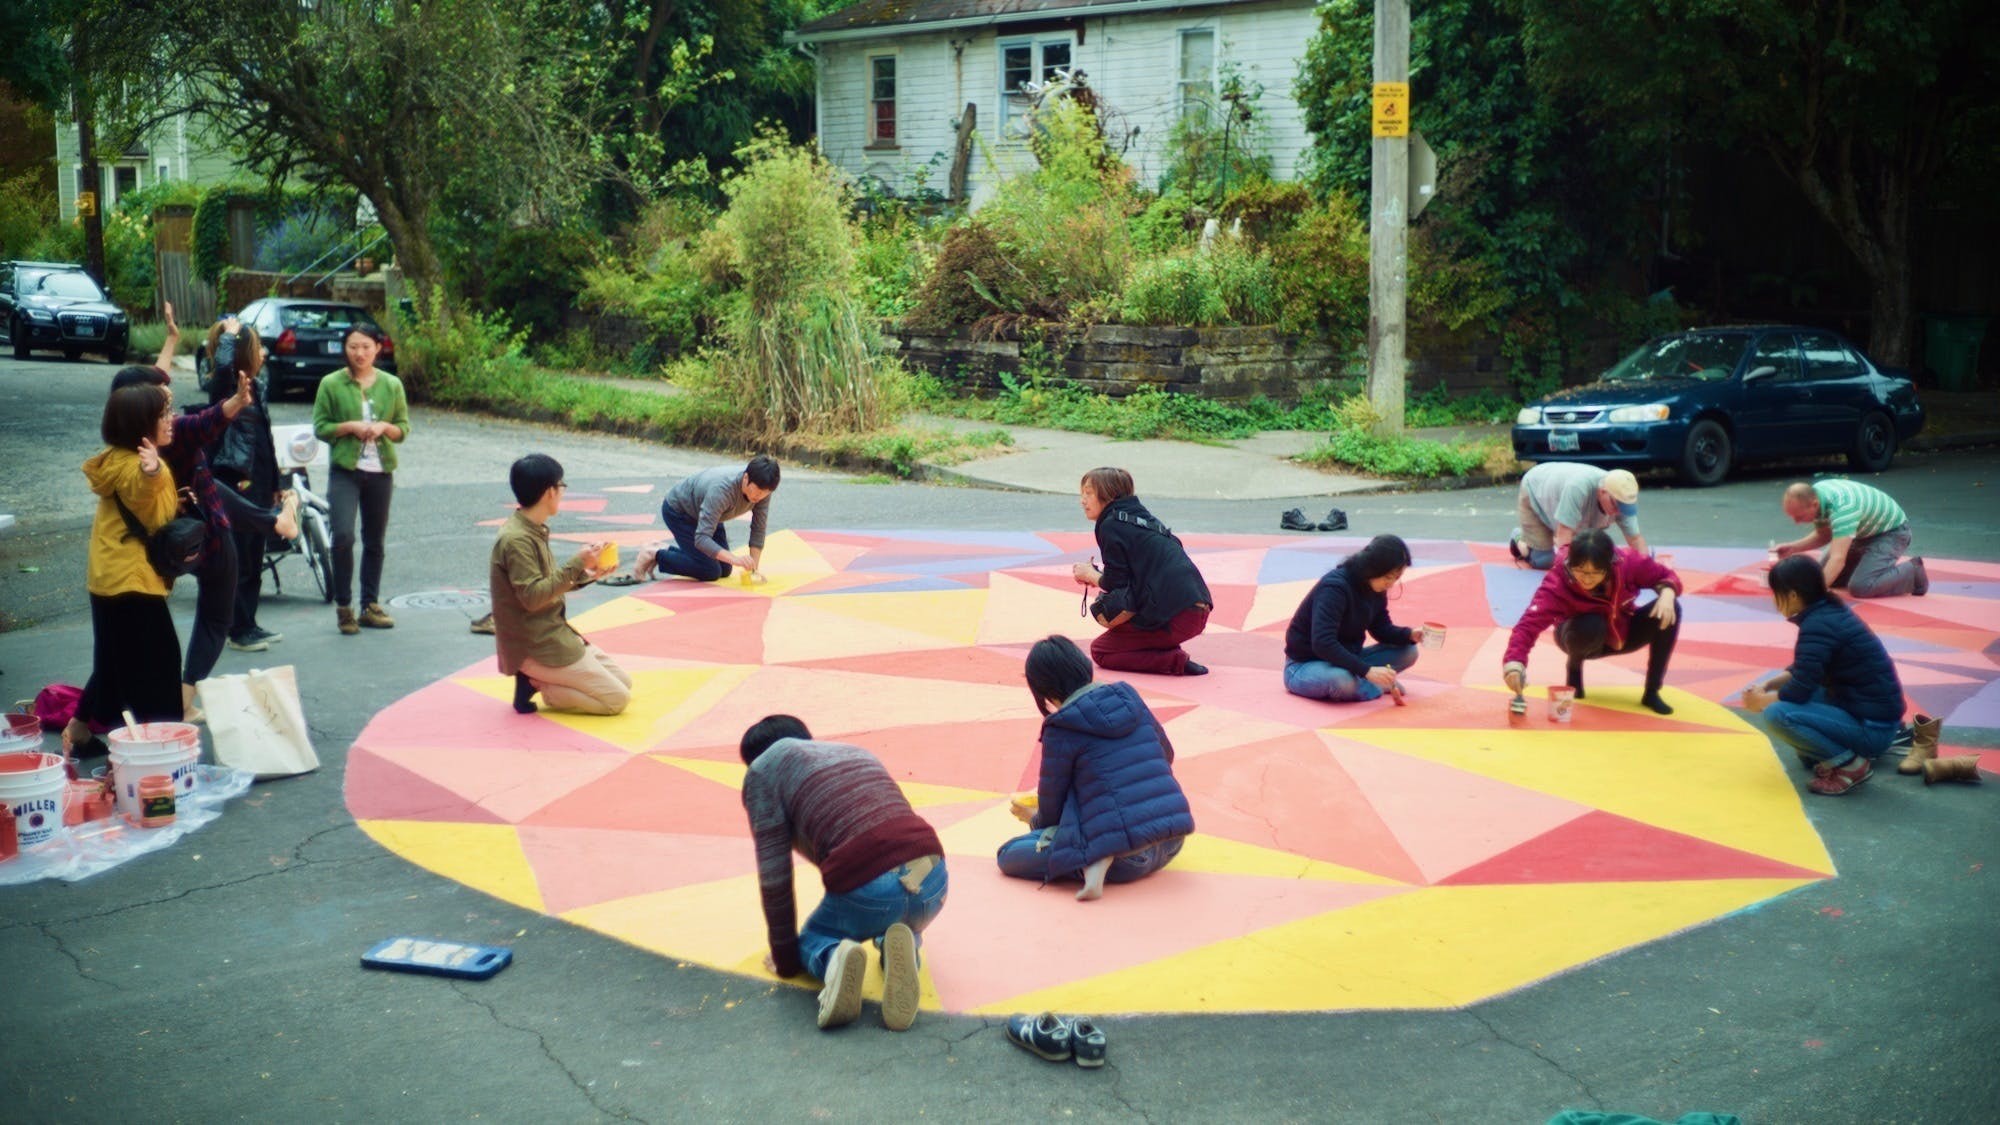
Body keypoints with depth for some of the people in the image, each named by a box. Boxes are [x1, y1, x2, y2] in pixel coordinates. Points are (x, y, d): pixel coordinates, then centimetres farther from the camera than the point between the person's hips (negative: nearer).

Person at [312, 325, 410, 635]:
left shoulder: (392, 385, 7)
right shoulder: (331, 384, 0)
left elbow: (403, 428, 10)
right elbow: (320, 427, 0)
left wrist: (384, 427, -10)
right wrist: (350, 426, -15)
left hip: (381, 472, 3)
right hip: (345, 470, -3)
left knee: (374, 541, 9)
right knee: (343, 536, -15)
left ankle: (371, 605, 20)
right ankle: (343, 607, -2)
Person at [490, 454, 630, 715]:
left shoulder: (533, 531, 10)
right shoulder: (516, 539, -20)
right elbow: (532, 596, -25)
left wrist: (584, 575, 4)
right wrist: (576, 565, -24)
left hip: (555, 633, 10)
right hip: (536, 647, -10)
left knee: (624, 682, 11)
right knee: (617, 698, -9)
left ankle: (537, 680, 7)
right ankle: (535, 683, -5)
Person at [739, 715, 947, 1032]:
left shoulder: (762, 771, 15)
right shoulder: (857, 752, 31)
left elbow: (774, 875, 9)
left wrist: (786, 958, 20)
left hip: (867, 890, -4)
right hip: (934, 878, 4)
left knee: (812, 939, 28)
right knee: (895, 923, 38)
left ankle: (833, 958, -7)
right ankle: (896, 946, 3)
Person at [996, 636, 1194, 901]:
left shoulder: (1061, 729, -8)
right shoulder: (1129, 698, 8)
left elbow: (1050, 807, 2)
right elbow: (1166, 755, 22)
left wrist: (1035, 822, 25)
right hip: (1171, 843, 6)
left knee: (1008, 855, 6)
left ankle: (1089, 864, -12)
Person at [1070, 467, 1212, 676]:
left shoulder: (1111, 524, -4)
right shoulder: (1140, 517, 23)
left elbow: (1115, 583, -5)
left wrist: (1090, 575, 15)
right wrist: (1097, 577, 20)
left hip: (1173, 617, -9)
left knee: (1100, 651, 4)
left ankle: (1175, 661, -12)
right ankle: (1172, 653, 10)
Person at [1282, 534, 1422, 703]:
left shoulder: (1375, 589, -1)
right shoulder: (1335, 587, -26)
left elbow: (1382, 629, 9)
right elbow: (1323, 643, -34)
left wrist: (1410, 635, -13)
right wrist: (1367, 670, -37)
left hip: (1344, 658, 8)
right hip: (1305, 664, -8)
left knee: (1408, 651, -3)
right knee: (1343, 681, -41)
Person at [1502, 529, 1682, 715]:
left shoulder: (1628, 563, -27)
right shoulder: (1558, 582, -35)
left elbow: (1665, 576, -10)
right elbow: (1530, 623, -45)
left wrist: (1667, 592, -33)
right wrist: (1514, 662, -61)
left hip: (1623, 633, 3)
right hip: (1585, 639, -3)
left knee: (1669, 611, -23)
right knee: (1591, 626, -39)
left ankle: (1652, 692, -10)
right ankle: (1574, 668, -1)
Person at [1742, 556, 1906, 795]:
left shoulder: (1818, 626, -22)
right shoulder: (1829, 611, 7)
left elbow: (1799, 690, -22)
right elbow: (1803, 671, 19)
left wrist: (1762, 701, -4)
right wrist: (1767, 685, 7)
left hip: (1872, 725, -10)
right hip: (1865, 708, 10)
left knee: (1777, 714, -24)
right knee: (1782, 694, 20)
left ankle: (1852, 762, -8)